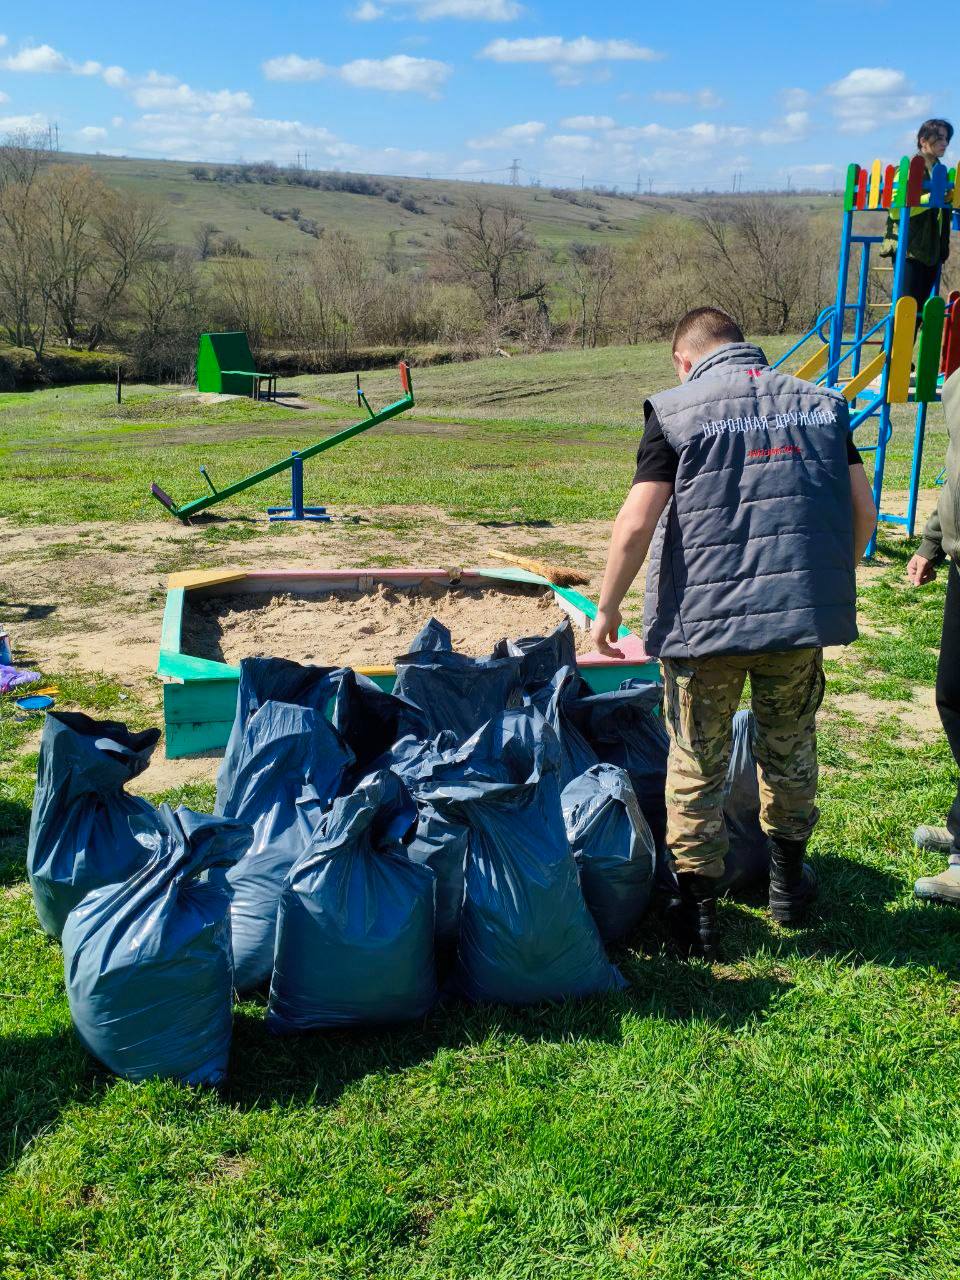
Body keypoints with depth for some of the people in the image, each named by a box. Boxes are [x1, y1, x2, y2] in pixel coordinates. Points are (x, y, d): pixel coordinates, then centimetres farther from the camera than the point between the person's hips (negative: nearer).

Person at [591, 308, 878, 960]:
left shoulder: (676, 410, -2)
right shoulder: (821, 403, 10)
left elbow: (636, 525, -9)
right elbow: (863, 511, 7)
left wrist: (608, 609, 2)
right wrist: (832, 584, 22)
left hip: (703, 616, -3)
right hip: (804, 614, 4)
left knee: (697, 764, 10)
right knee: (790, 749, 22)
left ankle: (699, 912, 16)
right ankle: (789, 882, 37)